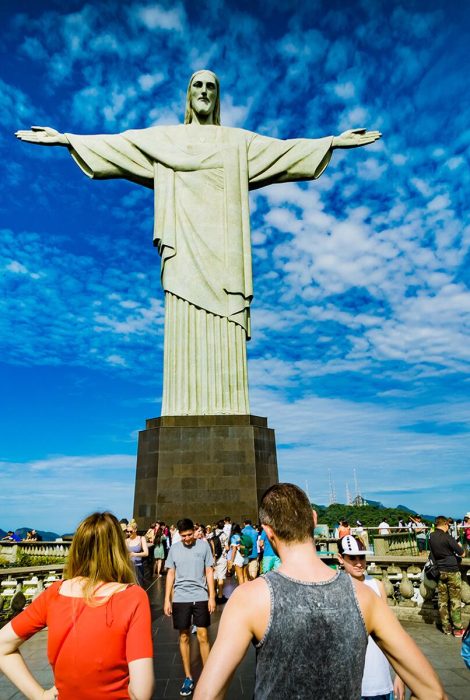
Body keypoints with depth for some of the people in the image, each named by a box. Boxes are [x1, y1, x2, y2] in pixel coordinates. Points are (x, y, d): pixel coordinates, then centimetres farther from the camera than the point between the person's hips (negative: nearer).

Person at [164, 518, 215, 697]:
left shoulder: (203, 545, -4)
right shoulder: (174, 548, 1)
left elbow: (209, 572, 0)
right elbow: (170, 574, 7)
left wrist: (212, 597, -3)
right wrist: (167, 599, 3)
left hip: (200, 597, -2)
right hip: (180, 598, 2)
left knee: (203, 637, 3)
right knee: (184, 637, 10)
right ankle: (188, 677, 25)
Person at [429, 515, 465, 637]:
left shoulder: (431, 537, 1)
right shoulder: (447, 538, -18)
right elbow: (462, 554, -10)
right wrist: (459, 546, 12)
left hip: (440, 572, 5)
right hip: (452, 571, -5)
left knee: (442, 601, 10)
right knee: (455, 601, 4)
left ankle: (446, 628, 16)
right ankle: (457, 629, 8)